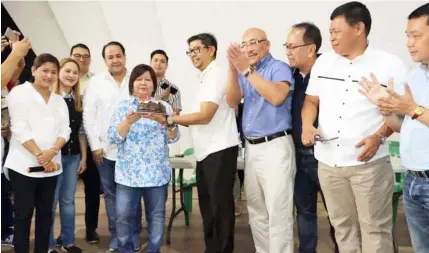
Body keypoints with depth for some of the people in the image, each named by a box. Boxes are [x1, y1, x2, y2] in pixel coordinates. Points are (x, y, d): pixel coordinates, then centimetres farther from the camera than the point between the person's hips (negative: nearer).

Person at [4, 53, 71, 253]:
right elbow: (20, 128, -11)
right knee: (23, 214, 0)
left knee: (45, 213, 9)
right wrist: (39, 155, -17)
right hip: (24, 165, -5)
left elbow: (65, 131, 5)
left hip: (51, 165, 5)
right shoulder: (20, 92, -3)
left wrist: (52, 151, -14)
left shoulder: (59, 100, 13)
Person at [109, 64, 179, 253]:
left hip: (157, 172, 1)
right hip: (128, 172, 0)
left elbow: (173, 138, -2)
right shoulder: (123, 106, 6)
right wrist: (129, 121, -20)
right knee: (124, 216, -2)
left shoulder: (163, 106, 6)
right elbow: (113, 137, -3)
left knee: (156, 216, 7)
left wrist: (164, 121, -21)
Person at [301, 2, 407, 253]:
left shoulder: (390, 64, -5)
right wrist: (307, 126, -4)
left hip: (369, 163, -4)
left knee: (375, 228, 3)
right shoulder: (323, 62, 9)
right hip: (328, 163, 4)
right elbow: (311, 101, 15)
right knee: (343, 226, 14)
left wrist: (379, 136, -17)